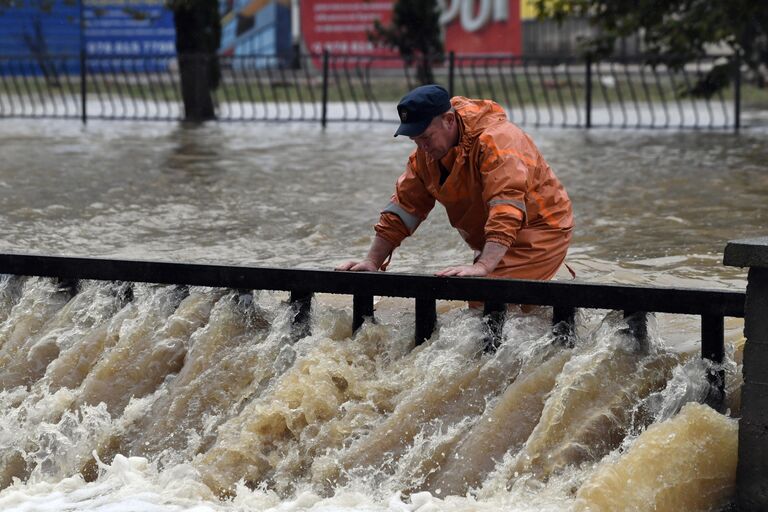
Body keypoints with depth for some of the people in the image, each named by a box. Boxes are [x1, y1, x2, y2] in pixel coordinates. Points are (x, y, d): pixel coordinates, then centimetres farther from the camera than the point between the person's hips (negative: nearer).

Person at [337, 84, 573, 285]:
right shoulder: (427, 151, 0)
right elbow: (403, 208, 5)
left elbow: (507, 209, -39)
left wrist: (483, 267, -50)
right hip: (494, 244, 9)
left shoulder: (497, 140, -27)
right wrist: (372, 262, -3)